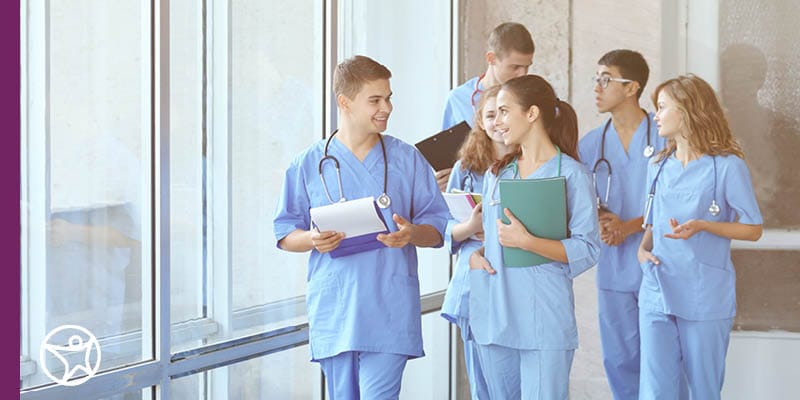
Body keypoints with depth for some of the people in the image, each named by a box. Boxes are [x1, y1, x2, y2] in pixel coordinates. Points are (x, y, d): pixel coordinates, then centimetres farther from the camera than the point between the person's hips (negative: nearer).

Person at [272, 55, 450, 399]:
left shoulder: (407, 160, 6)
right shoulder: (309, 164, 5)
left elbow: (438, 228, 8)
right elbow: (285, 234, 9)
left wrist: (412, 233, -14)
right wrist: (313, 240, -13)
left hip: (389, 311, -1)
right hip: (334, 311, 1)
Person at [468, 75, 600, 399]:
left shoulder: (570, 174, -4)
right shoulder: (496, 174, 14)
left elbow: (587, 250, -9)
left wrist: (526, 241, -19)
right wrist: (474, 255, 0)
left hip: (544, 320, -6)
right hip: (493, 317, 6)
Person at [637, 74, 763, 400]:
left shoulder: (726, 166, -6)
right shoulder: (659, 167, 12)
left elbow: (753, 229, -4)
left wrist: (702, 226, -19)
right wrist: (644, 248, 0)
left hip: (705, 297, -4)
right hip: (657, 294, 5)